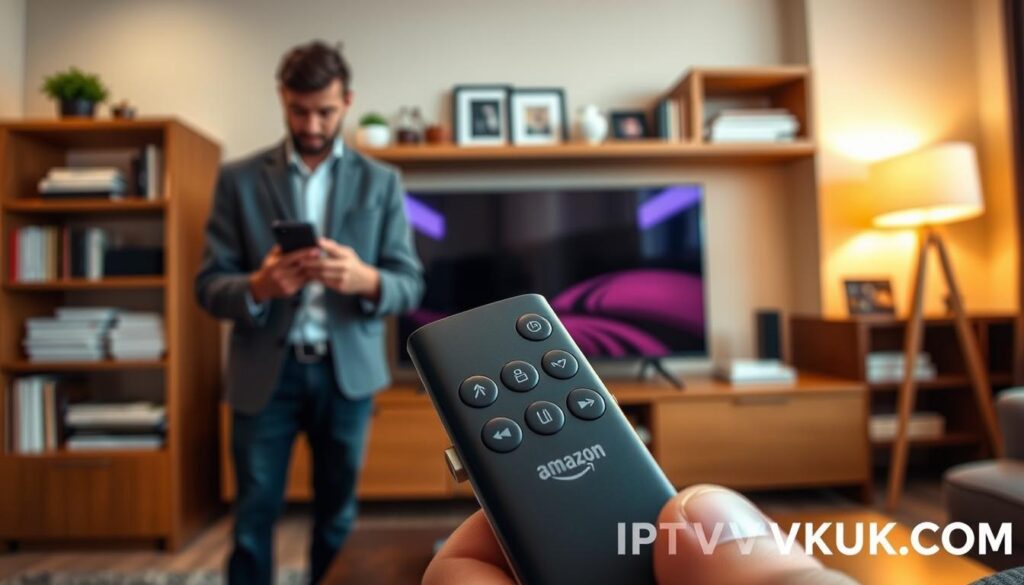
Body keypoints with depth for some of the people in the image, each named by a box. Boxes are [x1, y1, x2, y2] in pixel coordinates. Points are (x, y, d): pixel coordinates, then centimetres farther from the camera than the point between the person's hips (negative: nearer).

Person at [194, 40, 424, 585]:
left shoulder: (381, 181, 3)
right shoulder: (239, 178, 2)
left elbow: (410, 284, -1)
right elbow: (209, 285, -1)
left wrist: (366, 279, -23)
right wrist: (258, 287, -22)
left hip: (347, 371, 1)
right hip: (265, 372, 0)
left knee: (338, 519, 13)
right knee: (253, 520, 9)